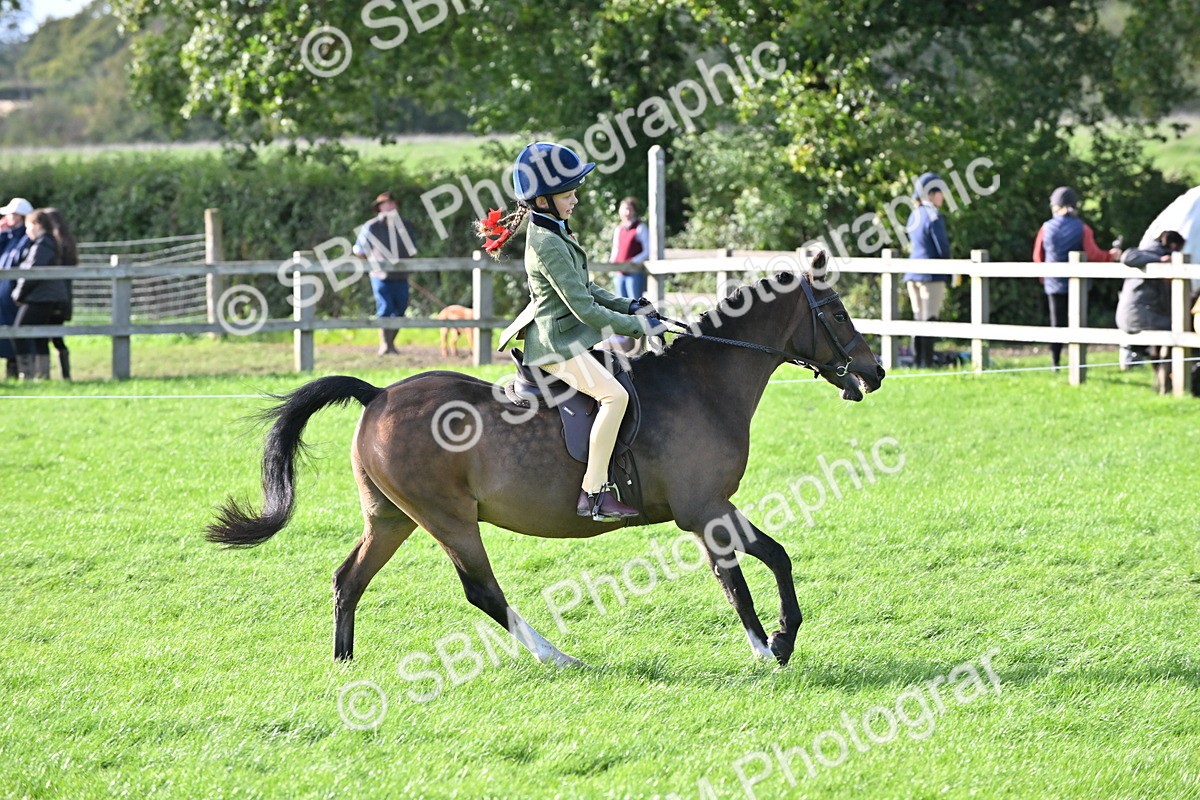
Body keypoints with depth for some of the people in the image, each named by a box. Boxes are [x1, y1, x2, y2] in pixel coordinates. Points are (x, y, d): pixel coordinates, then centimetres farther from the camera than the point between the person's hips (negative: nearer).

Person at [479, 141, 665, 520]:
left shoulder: (555, 233, 11)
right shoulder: (549, 246, -22)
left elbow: (586, 288, 20)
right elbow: (585, 308, -22)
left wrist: (629, 306, 8)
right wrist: (637, 325, -16)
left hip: (564, 336, 11)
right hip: (557, 344, -11)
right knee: (614, 394, -25)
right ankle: (594, 492, -28)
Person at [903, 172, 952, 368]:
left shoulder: (914, 216, 13)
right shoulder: (934, 217, -11)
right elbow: (943, 248, -12)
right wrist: (948, 275, 0)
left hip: (912, 274, 8)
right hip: (932, 274, -8)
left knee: (918, 317, 11)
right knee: (929, 319, -6)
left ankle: (917, 360, 10)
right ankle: (926, 361, -7)